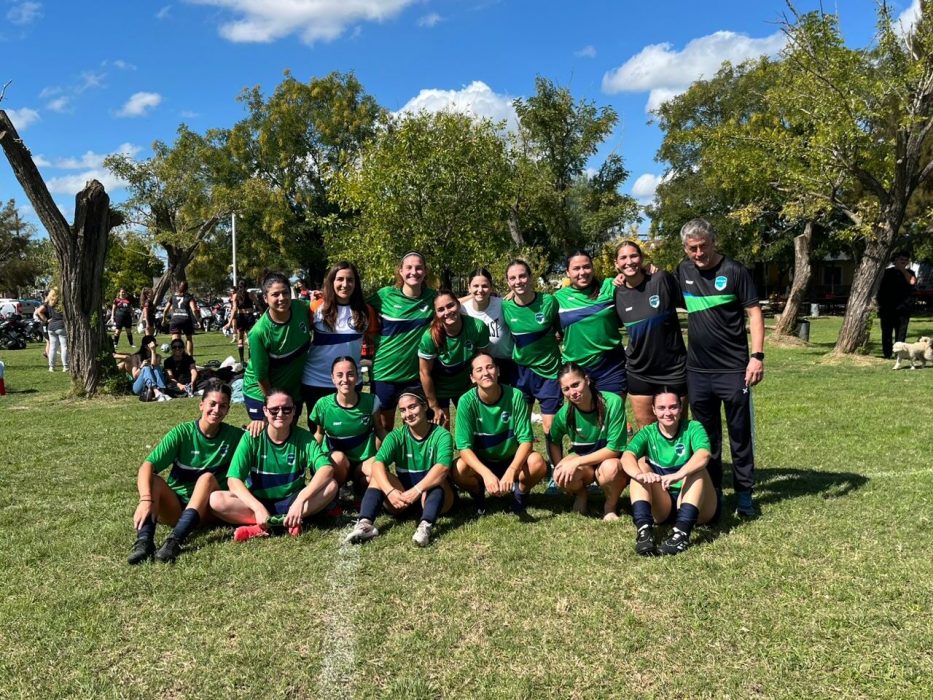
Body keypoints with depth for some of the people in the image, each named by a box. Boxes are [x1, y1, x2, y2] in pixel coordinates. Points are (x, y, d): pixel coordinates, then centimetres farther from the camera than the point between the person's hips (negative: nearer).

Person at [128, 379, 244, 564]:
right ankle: (144, 541, -46)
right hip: (174, 506, 0)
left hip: (207, 509, 0)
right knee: (153, 480, -27)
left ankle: (175, 540, -47)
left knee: (208, 477, -31)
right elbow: (147, 466, -21)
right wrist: (146, 500, -37)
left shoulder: (233, 436, -3)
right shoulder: (182, 433, -9)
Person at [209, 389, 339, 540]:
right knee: (216, 500, -27)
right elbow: (233, 479, -17)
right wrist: (258, 507, -33)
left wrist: (300, 500, -37)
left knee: (331, 486, -26)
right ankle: (291, 522, -28)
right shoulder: (252, 437, -10)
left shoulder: (303, 438, -9)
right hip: (258, 502, 0)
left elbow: (327, 468, -23)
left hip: (291, 501, 0)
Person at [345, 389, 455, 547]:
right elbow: (377, 464, -18)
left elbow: (442, 467, -26)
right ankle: (365, 523, -37)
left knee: (437, 478, -31)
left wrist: (417, 490, -39)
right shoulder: (396, 436, 1)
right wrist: (390, 491, -36)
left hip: (434, 497, -2)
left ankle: (426, 525, -51)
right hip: (402, 499, 3)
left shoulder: (441, 435, -7)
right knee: (379, 475, -19)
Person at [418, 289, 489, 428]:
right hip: (439, 389, -2)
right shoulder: (430, 336, -30)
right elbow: (425, 373, -17)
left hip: (467, 387, 2)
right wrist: (434, 407, -10)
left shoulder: (478, 327, -26)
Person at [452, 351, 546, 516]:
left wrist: (511, 471, -34)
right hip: (481, 463, 0)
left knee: (537, 462, -31)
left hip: (512, 461, 0)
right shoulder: (467, 402, -19)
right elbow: (464, 447, -20)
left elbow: (526, 440, -17)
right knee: (458, 470, -32)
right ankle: (478, 494, 5)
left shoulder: (515, 396, -17)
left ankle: (521, 492, 4)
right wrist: (486, 474, -37)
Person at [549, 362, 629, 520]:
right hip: (581, 461, 2)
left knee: (611, 468, -38)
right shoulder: (564, 413, -14)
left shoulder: (613, 402, -24)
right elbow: (554, 442, 6)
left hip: (610, 459, -2)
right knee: (562, 477, -31)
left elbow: (614, 448, -23)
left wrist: (576, 462, -25)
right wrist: (560, 467, -11)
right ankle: (580, 494, 7)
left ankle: (611, 506, -4)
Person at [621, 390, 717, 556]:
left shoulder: (693, 428, -4)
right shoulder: (647, 433, 1)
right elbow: (627, 456, -20)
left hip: (696, 505, -2)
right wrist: (640, 474, -43)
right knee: (641, 463, -19)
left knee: (697, 467, -27)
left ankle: (681, 533, -42)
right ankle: (644, 530, -37)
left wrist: (678, 475, -47)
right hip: (661, 507, 2)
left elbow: (703, 455, -27)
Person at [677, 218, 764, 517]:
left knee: (740, 434, 5)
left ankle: (744, 493, 17)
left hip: (734, 369, -4)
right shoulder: (684, 271, 7)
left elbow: (754, 313, -7)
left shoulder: (734, 271, -7)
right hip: (697, 371, 4)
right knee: (706, 436, 13)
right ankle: (711, 491, 24)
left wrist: (758, 355, -16)